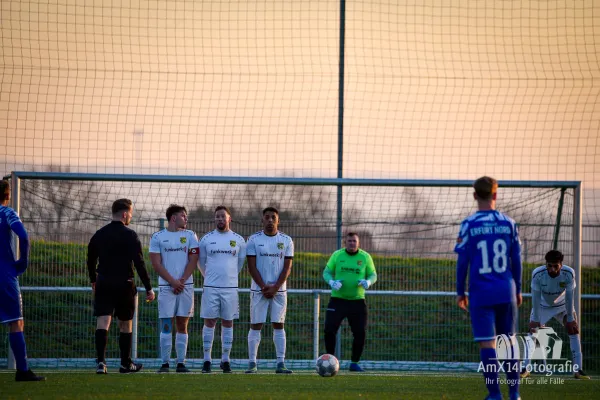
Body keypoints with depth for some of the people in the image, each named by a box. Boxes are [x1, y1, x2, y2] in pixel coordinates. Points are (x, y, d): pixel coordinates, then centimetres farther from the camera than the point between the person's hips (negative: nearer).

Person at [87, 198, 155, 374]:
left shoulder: (99, 235, 7)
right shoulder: (130, 236, -8)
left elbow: (91, 260, 17)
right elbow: (139, 263, -12)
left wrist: (93, 281, 33)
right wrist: (149, 288, -8)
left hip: (103, 284, 3)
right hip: (124, 285, -3)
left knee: (103, 322, -6)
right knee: (125, 325, 12)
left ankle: (101, 361, -23)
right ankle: (126, 364, 22)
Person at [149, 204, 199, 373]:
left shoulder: (190, 236, 9)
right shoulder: (158, 237, 3)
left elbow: (193, 261, 3)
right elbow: (156, 264, -3)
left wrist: (182, 281, -8)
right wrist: (173, 281, -11)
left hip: (186, 286, 2)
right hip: (166, 287, -2)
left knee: (182, 326, 3)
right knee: (166, 326, -4)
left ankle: (181, 363, 5)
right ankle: (165, 363, -3)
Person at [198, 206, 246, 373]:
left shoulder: (238, 240, 6)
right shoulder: (207, 239, 4)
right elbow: (201, 262, 15)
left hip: (230, 287, 1)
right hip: (211, 288, -1)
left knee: (228, 322, 4)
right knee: (209, 322, -2)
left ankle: (225, 360, 9)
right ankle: (207, 359, 1)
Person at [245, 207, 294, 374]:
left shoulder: (286, 240, 5)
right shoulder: (254, 240, 1)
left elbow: (287, 267, 1)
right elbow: (252, 267, -2)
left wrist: (275, 288, -9)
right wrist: (263, 286, -11)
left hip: (279, 289, 1)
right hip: (258, 289, -1)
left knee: (279, 325, 1)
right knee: (256, 325, -2)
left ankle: (281, 363, 1)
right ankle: (252, 363, -2)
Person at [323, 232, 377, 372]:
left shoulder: (365, 257, 2)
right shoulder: (337, 255, 2)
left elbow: (373, 275, 7)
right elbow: (327, 272, 5)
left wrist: (368, 282, -17)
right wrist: (331, 282, -17)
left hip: (357, 300, 1)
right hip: (337, 299, -1)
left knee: (360, 333, -3)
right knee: (329, 330, -10)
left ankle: (354, 363, 13)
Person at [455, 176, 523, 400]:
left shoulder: (469, 225, -5)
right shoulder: (508, 224, 3)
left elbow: (462, 261, -3)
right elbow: (516, 260, 7)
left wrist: (460, 292, 6)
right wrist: (518, 290, 17)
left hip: (481, 294, -3)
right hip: (506, 292, 3)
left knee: (487, 343, -2)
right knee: (509, 340, 13)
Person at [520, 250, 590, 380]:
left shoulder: (569, 273, -30)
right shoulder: (537, 274, -32)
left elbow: (569, 296, -23)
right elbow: (536, 297, -25)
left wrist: (570, 318, -21)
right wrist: (535, 319, -23)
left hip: (562, 305, 0)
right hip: (543, 306, 0)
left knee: (573, 329, -13)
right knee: (533, 333, -8)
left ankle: (578, 370, -12)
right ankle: (526, 369, 4)